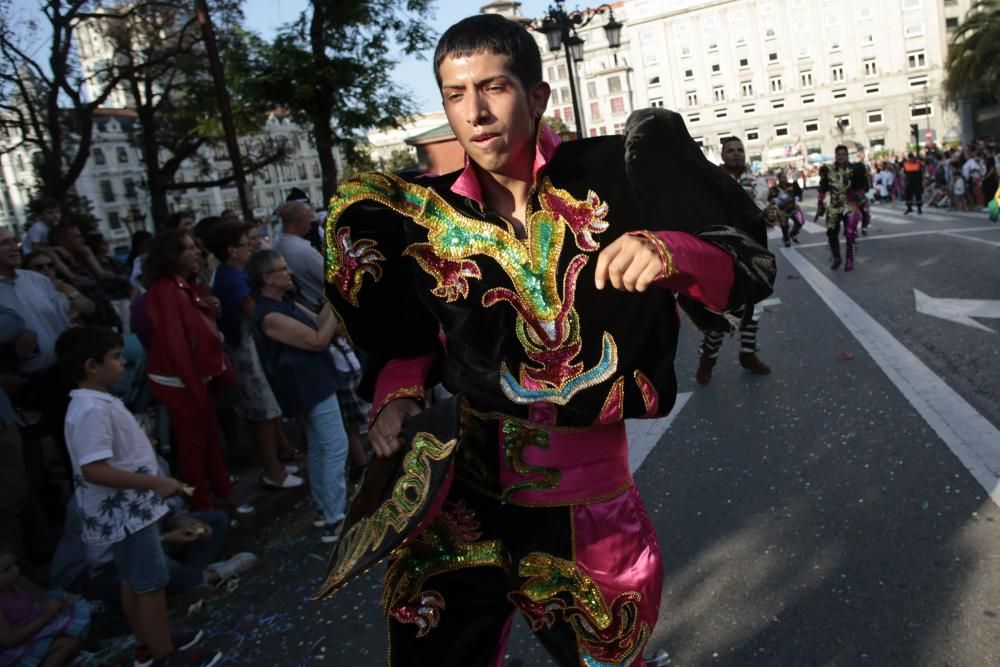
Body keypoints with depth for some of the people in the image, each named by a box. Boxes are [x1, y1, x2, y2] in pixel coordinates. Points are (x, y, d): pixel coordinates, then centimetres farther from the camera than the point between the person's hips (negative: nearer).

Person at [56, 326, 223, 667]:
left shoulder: (98, 401, 7)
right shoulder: (92, 410, -25)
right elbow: (94, 470, -31)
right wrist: (154, 482, -29)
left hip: (129, 509, 10)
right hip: (124, 514, -10)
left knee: (134, 582, 21)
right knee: (151, 585, 1)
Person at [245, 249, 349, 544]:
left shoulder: (285, 302, 9)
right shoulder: (270, 315, -22)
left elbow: (317, 323, 10)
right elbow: (318, 340, -21)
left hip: (312, 383, 10)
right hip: (311, 385, -10)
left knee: (319, 448, 17)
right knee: (336, 448, -9)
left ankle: (325, 509, 29)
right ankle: (335, 521, -5)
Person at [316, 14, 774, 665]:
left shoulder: (617, 175, -8)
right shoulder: (419, 215, -2)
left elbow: (746, 266, -6)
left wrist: (671, 254, -25)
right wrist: (397, 395, -8)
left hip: (586, 503, -1)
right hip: (457, 498, 2)